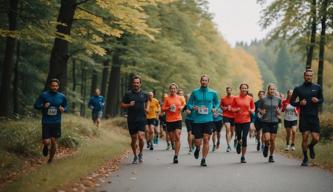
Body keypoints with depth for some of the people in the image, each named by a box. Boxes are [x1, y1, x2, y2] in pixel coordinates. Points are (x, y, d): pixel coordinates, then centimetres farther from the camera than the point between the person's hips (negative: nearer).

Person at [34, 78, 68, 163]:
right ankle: (45, 147, 29)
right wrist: (43, 106, -20)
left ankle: (50, 160, 24)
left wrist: (63, 109, -10)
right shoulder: (44, 95, -6)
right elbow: (36, 105, 0)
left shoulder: (62, 97, 0)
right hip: (46, 122, -2)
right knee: (46, 142, -9)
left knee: (54, 142, 5)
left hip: (56, 123, 2)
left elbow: (66, 106, 14)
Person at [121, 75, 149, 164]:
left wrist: (147, 108, 8)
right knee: (133, 139, 6)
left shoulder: (144, 94, 5)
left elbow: (147, 101, 26)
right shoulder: (128, 94, 0)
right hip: (131, 120, 0)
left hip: (142, 119, 0)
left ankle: (140, 153, 11)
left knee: (141, 137, -14)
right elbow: (122, 105, 5)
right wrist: (129, 105, -13)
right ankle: (135, 156, 25)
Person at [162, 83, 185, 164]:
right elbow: (163, 108, 4)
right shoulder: (166, 98, 3)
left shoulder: (180, 98, 6)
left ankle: (176, 155, -12)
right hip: (169, 120, 1)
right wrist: (169, 108, -14)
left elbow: (184, 105, 21)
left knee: (177, 137, -12)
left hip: (178, 119, -1)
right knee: (172, 138, 7)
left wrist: (182, 107, 0)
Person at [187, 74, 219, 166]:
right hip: (197, 120, 0)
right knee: (198, 142, 1)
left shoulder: (213, 93, 4)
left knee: (206, 139, -8)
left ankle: (203, 160, 3)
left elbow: (217, 103, 20)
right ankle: (197, 149, 37)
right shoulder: (195, 92, 2)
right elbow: (189, 104, 8)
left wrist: (215, 109, 0)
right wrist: (193, 108, -13)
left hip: (208, 120, 0)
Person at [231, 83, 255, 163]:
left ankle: (243, 157, 3)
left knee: (244, 138, -7)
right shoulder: (236, 98, 1)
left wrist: (252, 111, -8)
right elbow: (232, 108, 7)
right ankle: (239, 144, 46)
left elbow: (253, 108, 13)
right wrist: (236, 110, -14)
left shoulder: (250, 98, 3)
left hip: (246, 120, 0)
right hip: (238, 120, 0)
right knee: (239, 137, 7)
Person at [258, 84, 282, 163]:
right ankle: (266, 146, 22)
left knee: (272, 140, 1)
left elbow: (280, 107, 20)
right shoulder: (263, 99, 0)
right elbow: (259, 108, 10)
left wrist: (279, 112, -1)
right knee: (267, 139, -13)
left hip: (274, 121, 2)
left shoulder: (278, 99, 4)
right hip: (265, 121, -1)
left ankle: (271, 156, 17)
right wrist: (261, 112, -12)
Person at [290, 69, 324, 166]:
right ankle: (305, 159, 14)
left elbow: (322, 100, 17)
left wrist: (318, 101, -7)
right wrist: (299, 103, -11)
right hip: (303, 117, -1)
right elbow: (292, 101, 9)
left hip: (314, 117, 1)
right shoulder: (298, 89, 2)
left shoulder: (317, 88, 6)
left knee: (316, 138, -5)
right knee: (305, 137, -2)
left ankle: (311, 147, 31)